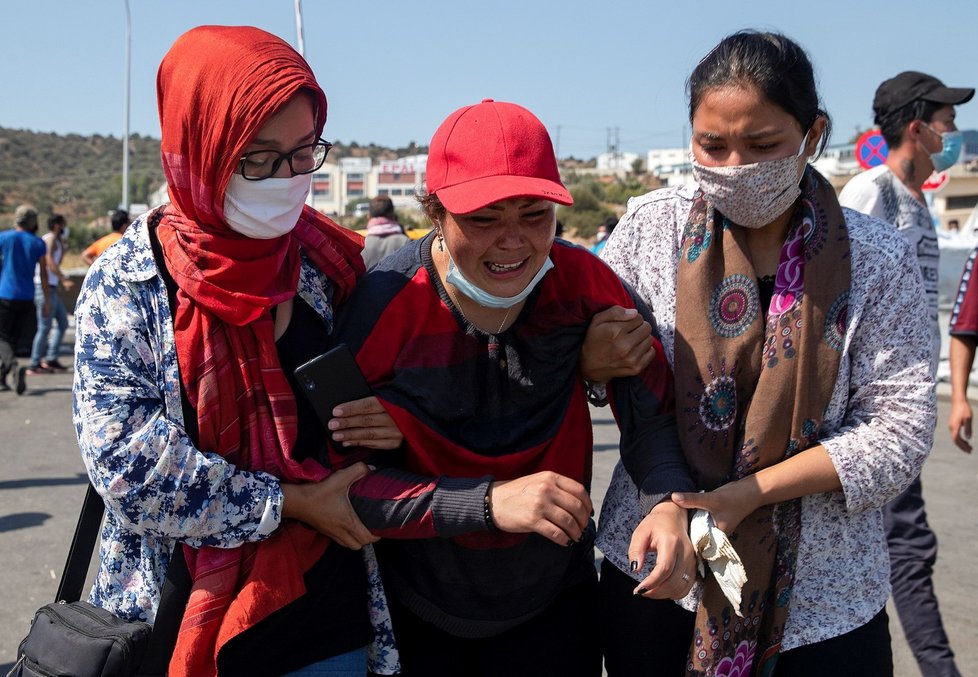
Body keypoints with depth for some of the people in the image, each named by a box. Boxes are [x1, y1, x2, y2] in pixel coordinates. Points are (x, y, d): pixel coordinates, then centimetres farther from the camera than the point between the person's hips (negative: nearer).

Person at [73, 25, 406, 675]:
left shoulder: (333, 264, -1)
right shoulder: (126, 281, -10)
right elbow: (128, 462, -17)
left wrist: (390, 428, -12)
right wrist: (294, 503, -16)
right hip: (177, 620, -2)